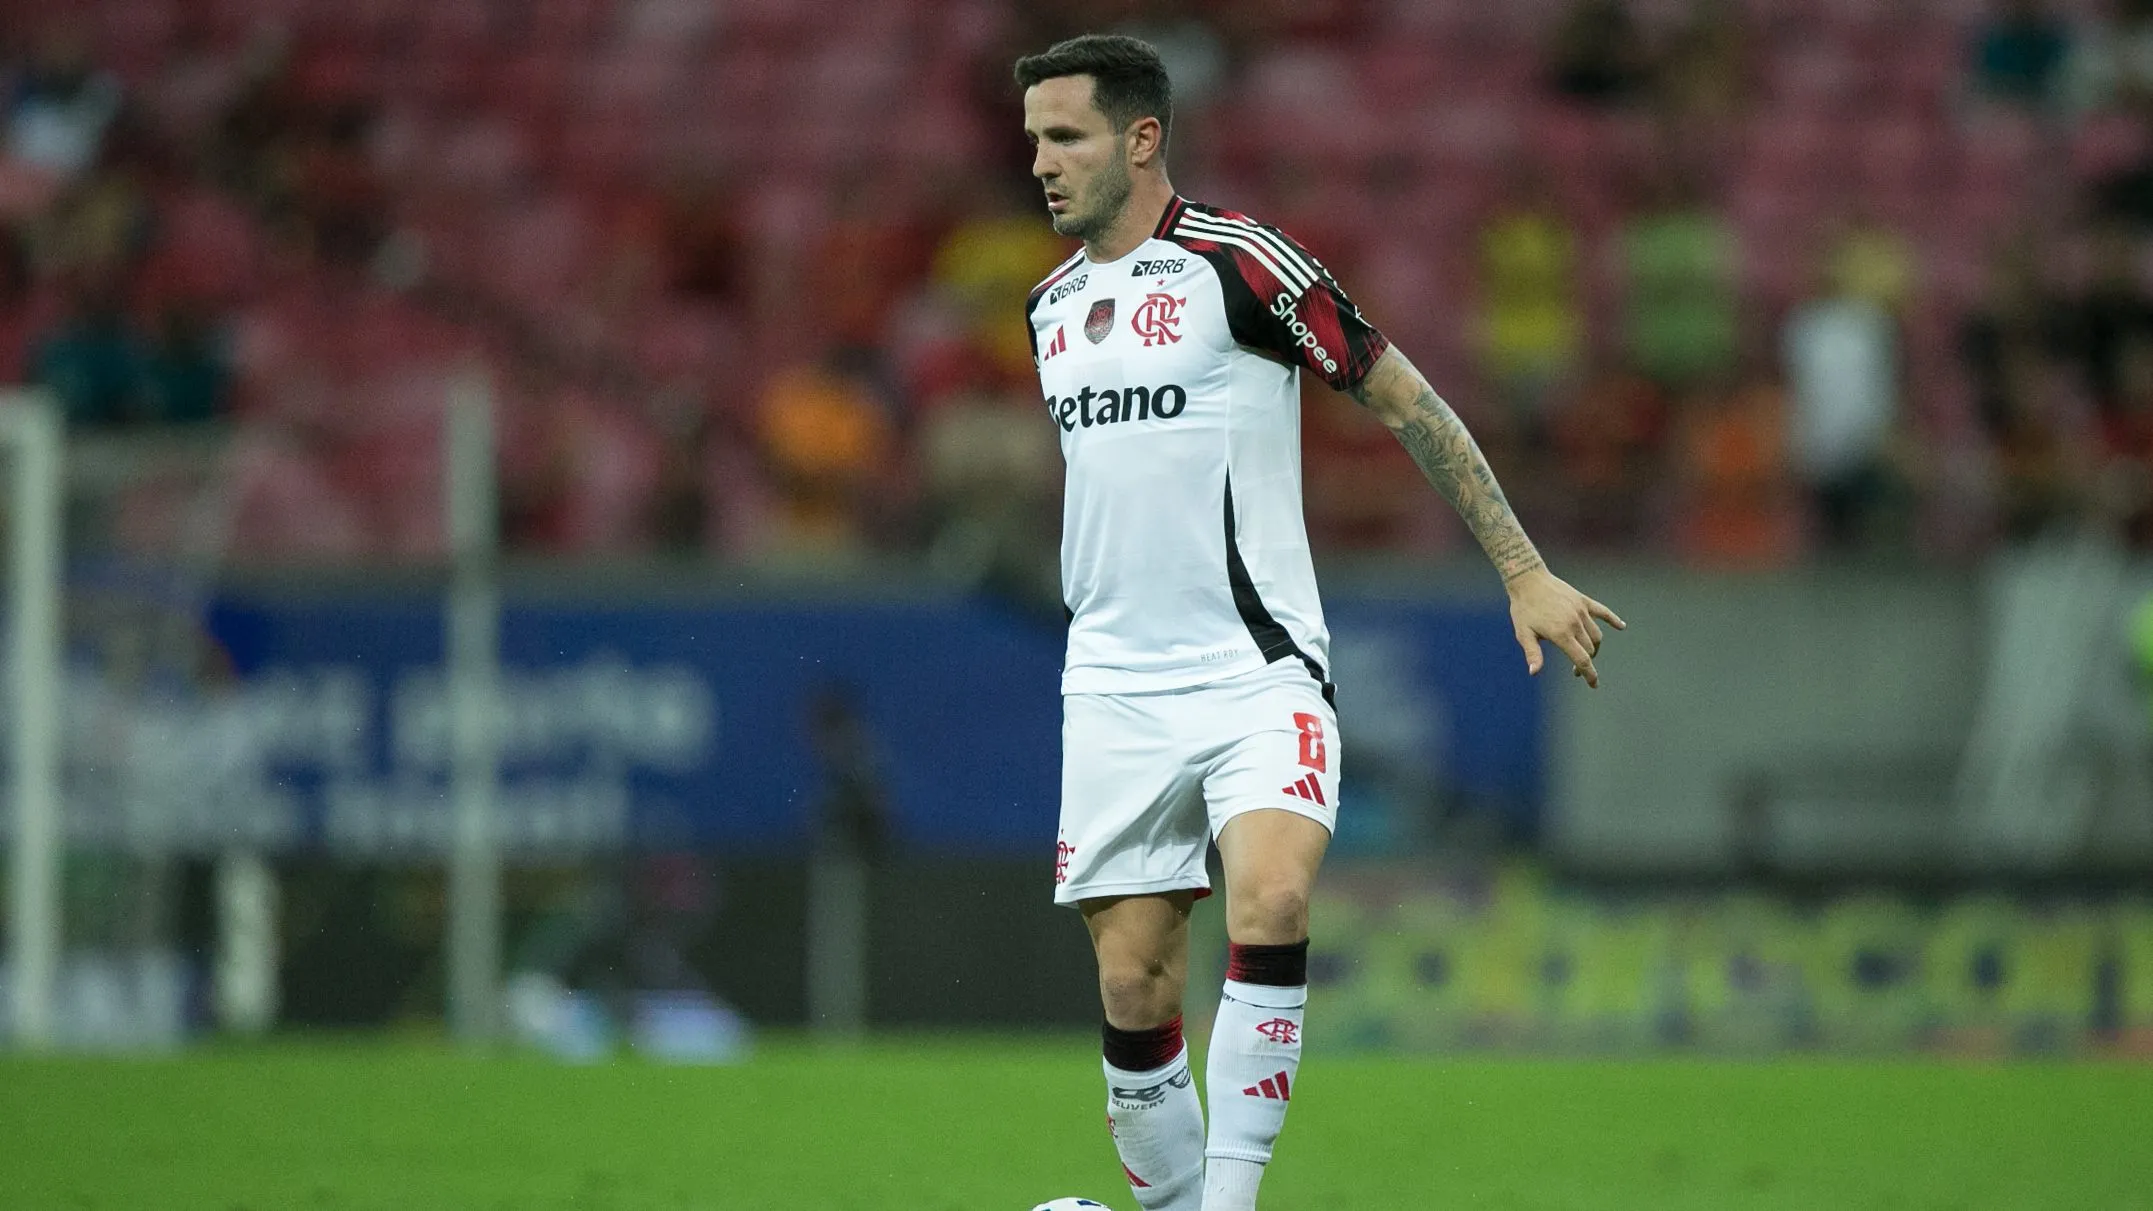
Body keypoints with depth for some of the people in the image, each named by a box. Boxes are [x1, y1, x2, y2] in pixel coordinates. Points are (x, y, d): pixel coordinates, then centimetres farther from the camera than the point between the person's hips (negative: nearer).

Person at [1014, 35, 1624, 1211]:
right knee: (1134, 989, -1)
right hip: (1115, 692, 5)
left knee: (1270, 903, -28)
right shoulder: (1051, 307, 12)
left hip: (1257, 672, -5)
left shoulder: (1239, 263, -7)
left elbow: (1405, 401, -3)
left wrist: (1524, 573, -5)